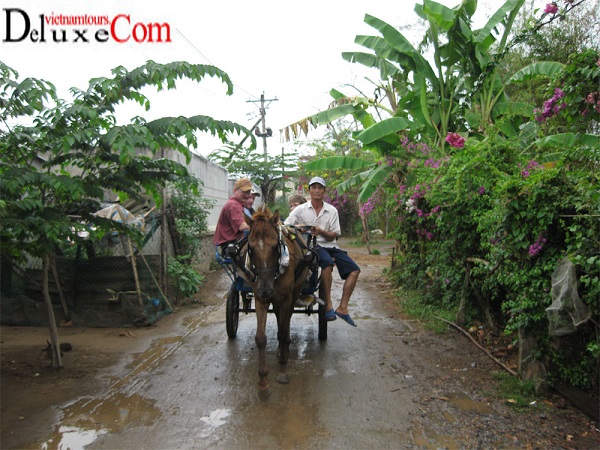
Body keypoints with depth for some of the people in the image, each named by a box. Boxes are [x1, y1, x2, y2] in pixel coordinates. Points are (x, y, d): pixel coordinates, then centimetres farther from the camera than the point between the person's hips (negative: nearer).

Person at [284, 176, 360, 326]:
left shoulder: (332, 210, 9)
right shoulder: (301, 209, 5)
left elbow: (334, 235, 5)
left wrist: (321, 231, -16)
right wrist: (297, 227, -20)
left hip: (330, 245, 5)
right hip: (311, 246, -4)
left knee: (354, 270, -11)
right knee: (327, 262, -36)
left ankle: (342, 307, -6)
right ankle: (328, 305, -26)